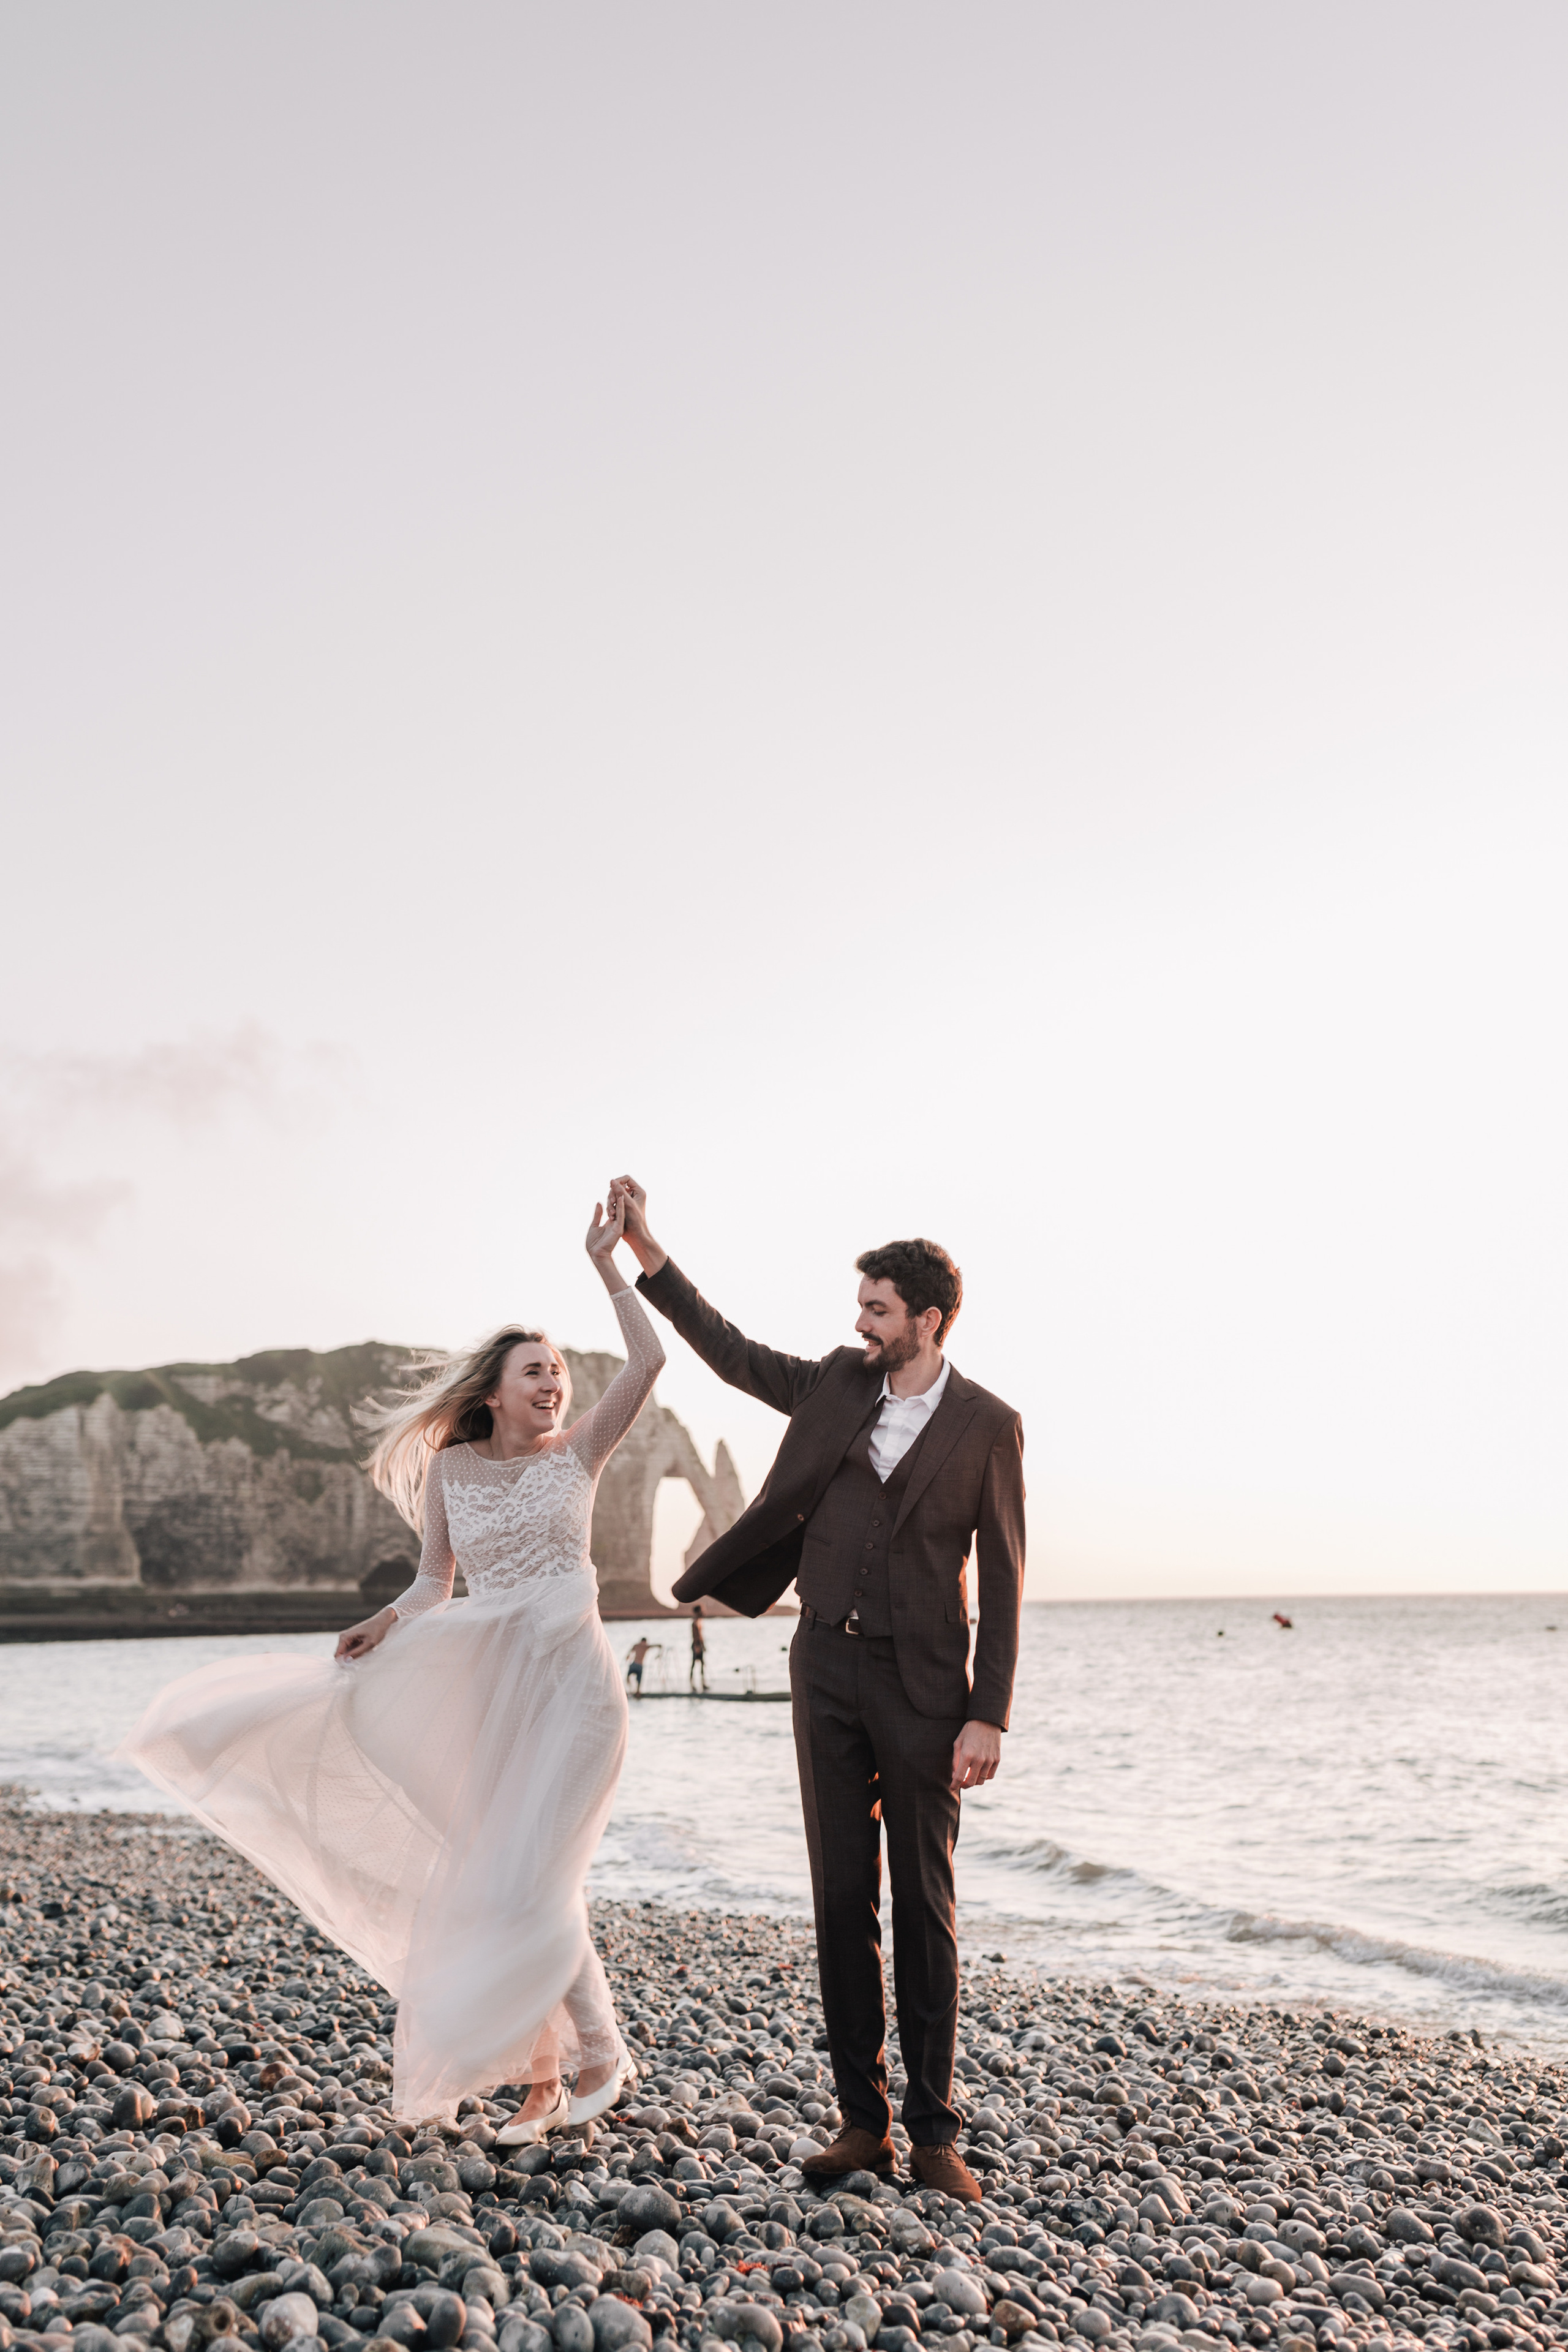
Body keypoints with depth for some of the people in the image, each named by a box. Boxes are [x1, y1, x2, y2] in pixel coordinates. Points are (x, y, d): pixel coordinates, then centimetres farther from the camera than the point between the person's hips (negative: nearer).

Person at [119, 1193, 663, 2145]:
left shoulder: (579, 1454, -2)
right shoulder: (449, 1468, 5)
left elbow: (649, 1360, -13)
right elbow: (434, 1583, 10)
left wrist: (607, 1262, -12)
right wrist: (386, 1622, -10)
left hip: (570, 1683, -4)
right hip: (486, 1686, 4)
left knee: (529, 1882, -12)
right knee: (490, 1879, 8)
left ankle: (601, 2051, 10)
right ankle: (544, 2079, 23)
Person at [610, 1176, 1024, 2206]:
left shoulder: (988, 1425, -6)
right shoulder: (839, 1383, 5)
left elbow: (1003, 1580, -5)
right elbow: (733, 1353, 14)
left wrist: (989, 1715, -11)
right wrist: (647, 1251, 8)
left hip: (924, 1685, -4)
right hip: (828, 1669, 4)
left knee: (925, 1908, 3)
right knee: (842, 1901, 7)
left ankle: (934, 2132, 14)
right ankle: (863, 2122, 16)